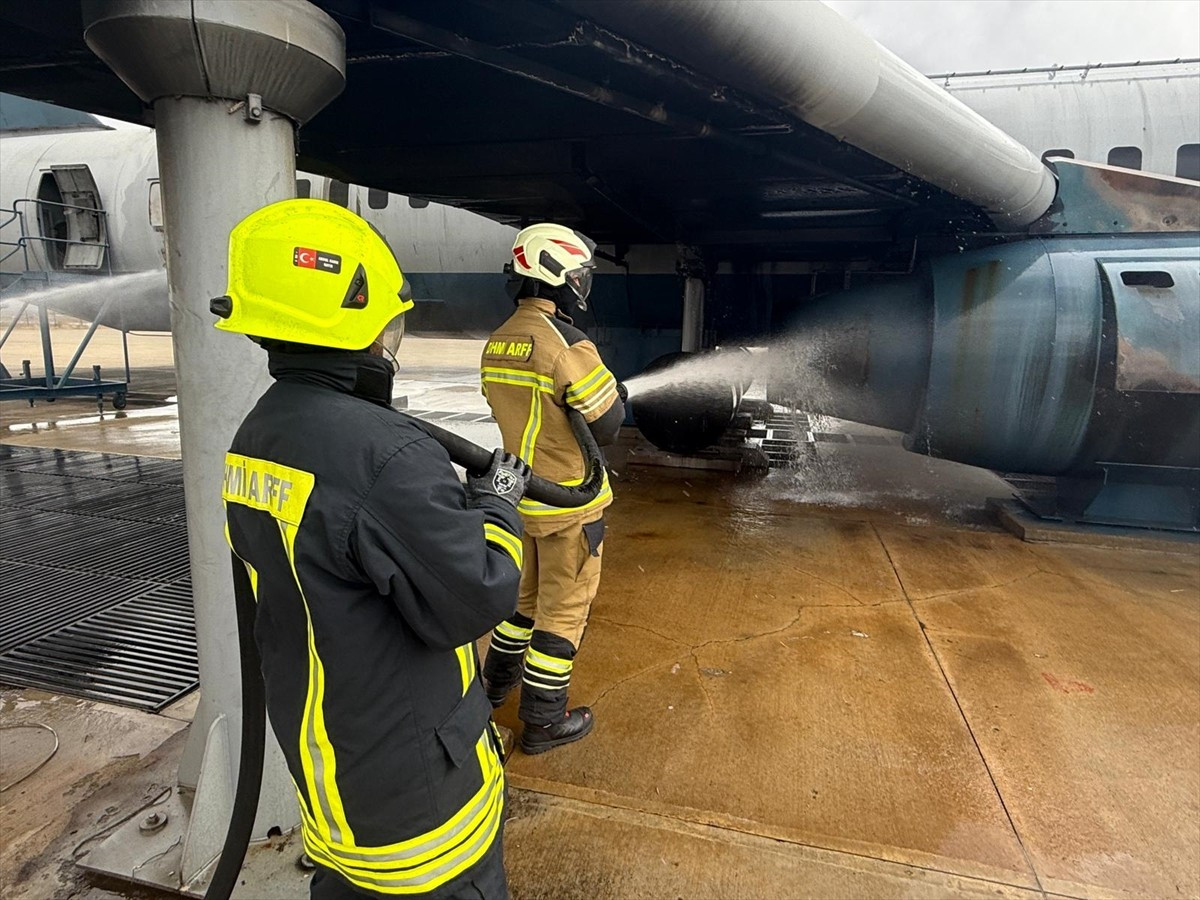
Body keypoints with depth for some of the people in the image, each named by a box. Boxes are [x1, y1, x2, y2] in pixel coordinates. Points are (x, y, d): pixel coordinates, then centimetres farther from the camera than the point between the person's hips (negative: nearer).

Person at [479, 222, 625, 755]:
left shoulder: (496, 344, 3)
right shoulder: (565, 344, -22)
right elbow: (607, 425, -17)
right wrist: (616, 395, 2)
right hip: (568, 501, -7)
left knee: (526, 591, 26)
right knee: (564, 608, 7)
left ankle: (498, 681, 43)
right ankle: (543, 720, 20)